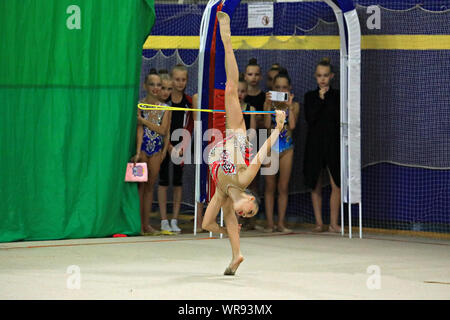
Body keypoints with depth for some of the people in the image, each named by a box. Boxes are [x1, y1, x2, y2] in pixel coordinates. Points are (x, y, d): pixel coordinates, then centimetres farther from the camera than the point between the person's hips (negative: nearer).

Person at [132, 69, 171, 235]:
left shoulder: (164, 108, 4)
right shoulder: (139, 105, -5)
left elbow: (163, 130, -8)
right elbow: (139, 130, -13)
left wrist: (143, 120, -14)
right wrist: (138, 152, -21)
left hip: (157, 149, 3)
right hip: (143, 147, -3)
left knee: (150, 186, 7)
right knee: (140, 185, -4)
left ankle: (146, 223, 12)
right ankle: (139, 223, 0)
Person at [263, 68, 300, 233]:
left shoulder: (294, 105, 3)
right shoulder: (268, 103, 2)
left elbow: (292, 125, -12)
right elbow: (267, 124, -11)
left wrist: (290, 106, -16)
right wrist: (269, 104, -16)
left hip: (287, 147, 0)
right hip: (270, 146, 0)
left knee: (283, 187, 2)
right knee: (270, 186, 2)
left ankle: (281, 223, 7)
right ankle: (269, 223, 5)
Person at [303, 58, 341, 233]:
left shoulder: (337, 95, 5)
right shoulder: (310, 96, 7)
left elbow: (339, 118, -3)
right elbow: (310, 119, -7)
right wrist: (320, 99, -9)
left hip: (333, 143, -1)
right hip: (315, 143, 1)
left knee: (336, 184, -10)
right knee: (315, 184, 3)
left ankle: (333, 222, -5)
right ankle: (319, 222, 10)